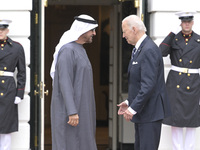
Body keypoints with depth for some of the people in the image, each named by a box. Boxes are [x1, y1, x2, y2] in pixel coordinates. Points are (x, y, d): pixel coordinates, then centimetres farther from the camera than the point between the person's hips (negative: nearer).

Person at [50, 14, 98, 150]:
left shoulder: (80, 50, 16)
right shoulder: (67, 50, -16)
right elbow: (64, 83, -22)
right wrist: (72, 112, -27)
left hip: (79, 107, 10)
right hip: (70, 109, -10)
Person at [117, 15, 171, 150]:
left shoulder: (149, 50, -19)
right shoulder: (141, 49, 14)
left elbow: (149, 85, -25)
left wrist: (133, 109, -22)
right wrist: (129, 102, 13)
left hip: (151, 113, -11)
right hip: (142, 112, 11)